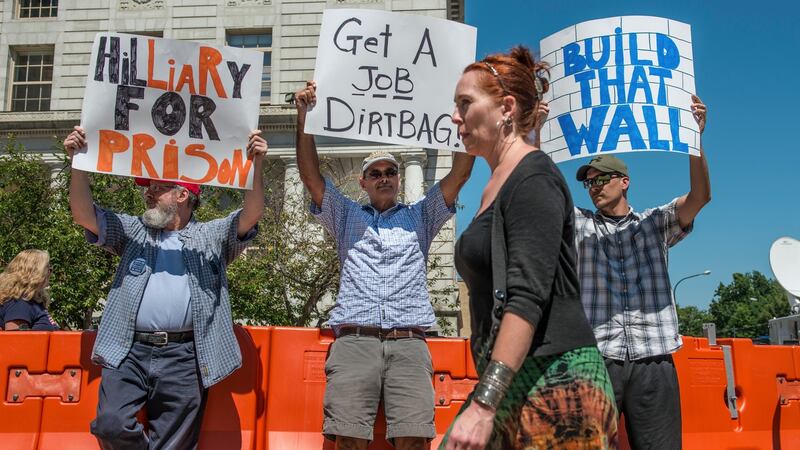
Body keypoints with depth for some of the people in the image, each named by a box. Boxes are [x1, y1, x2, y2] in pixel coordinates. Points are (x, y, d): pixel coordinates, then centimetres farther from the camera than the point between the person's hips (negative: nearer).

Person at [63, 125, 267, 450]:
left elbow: (251, 215, -1)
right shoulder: (133, 231, 20)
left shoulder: (213, 236, 13)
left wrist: (255, 165, -14)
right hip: (129, 352, 2)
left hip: (184, 356, -2)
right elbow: (84, 214, 11)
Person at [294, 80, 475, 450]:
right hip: (354, 340, 0)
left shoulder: (419, 218, 23)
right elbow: (310, 175, 13)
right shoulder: (347, 217, 23)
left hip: (408, 343, 0)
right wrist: (304, 115, 4)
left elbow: (459, 174, 14)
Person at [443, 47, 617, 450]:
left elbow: (527, 296, -21)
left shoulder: (534, 177, -11)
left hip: (554, 382, -8)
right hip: (513, 383, 9)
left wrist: (483, 403, -24)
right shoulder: (498, 184, 16)